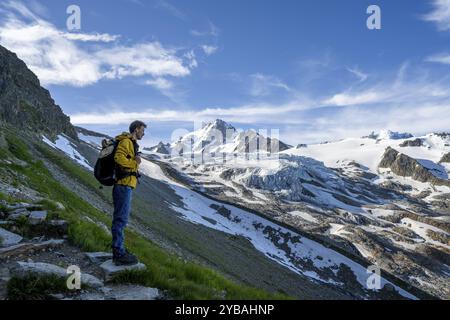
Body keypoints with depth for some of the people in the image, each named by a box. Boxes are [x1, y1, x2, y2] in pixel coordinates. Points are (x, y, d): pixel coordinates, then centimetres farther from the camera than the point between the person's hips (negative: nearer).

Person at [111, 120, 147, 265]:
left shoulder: (131, 143, 21)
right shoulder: (126, 141, -10)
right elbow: (119, 158, -26)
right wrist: (135, 163, -16)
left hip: (125, 186, 11)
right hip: (124, 185, -11)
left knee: (121, 218, 16)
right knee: (121, 218, -7)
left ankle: (118, 249, 27)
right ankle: (119, 254, -1)